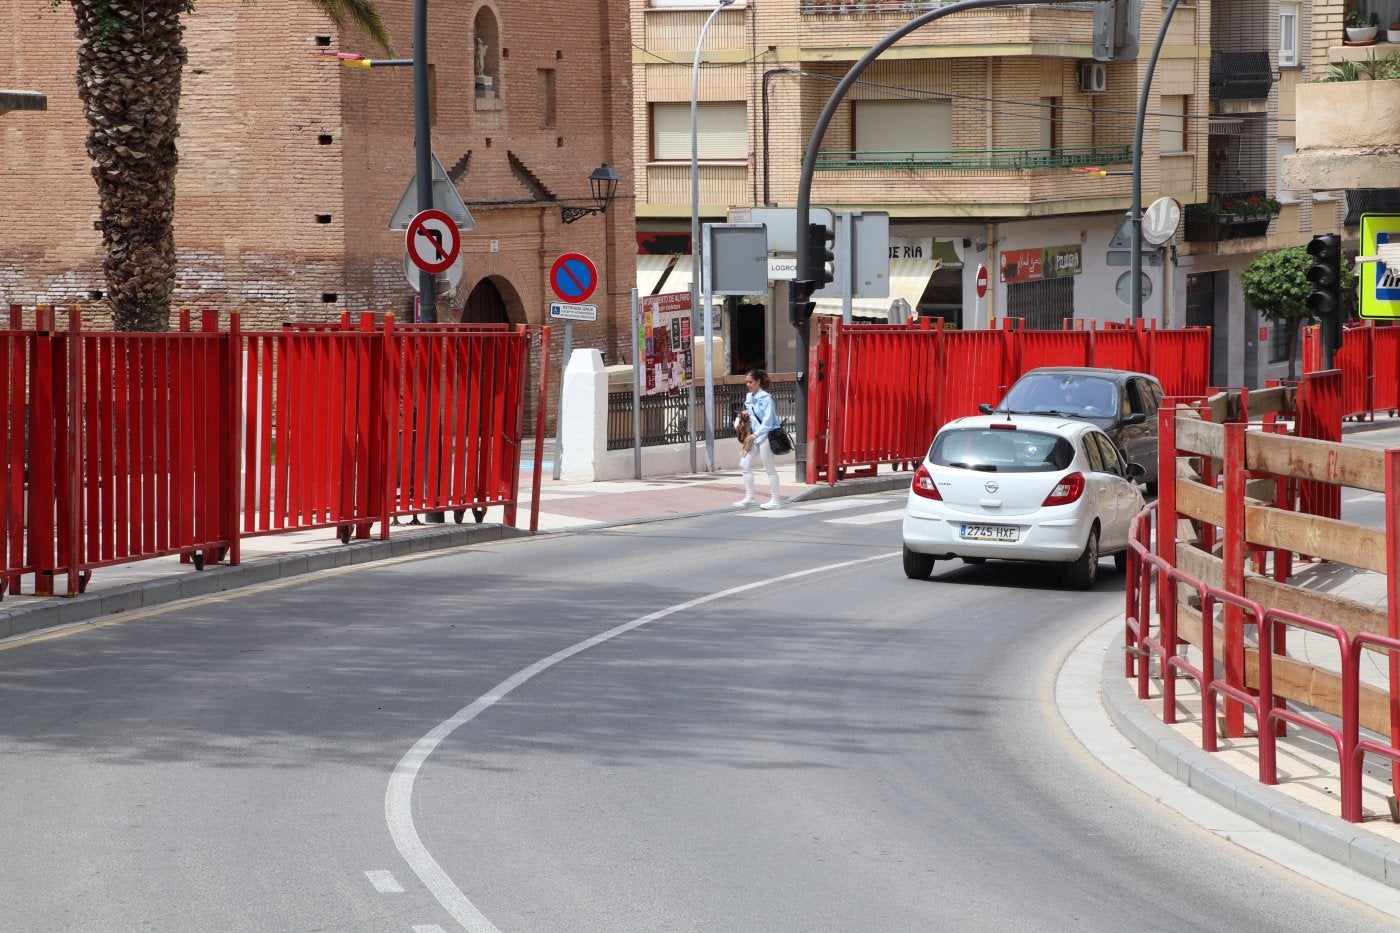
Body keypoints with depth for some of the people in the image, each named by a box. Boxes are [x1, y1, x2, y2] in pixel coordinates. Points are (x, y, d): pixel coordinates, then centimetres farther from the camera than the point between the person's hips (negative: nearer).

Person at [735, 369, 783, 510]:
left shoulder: (765, 398, -14)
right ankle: (749, 497, 12)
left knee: (769, 468, -2)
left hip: (765, 435, -9)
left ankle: (776, 500, 6)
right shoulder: (749, 397, 11)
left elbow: (768, 420, -18)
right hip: (755, 436, 9)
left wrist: (756, 434, -22)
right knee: (744, 464, 6)